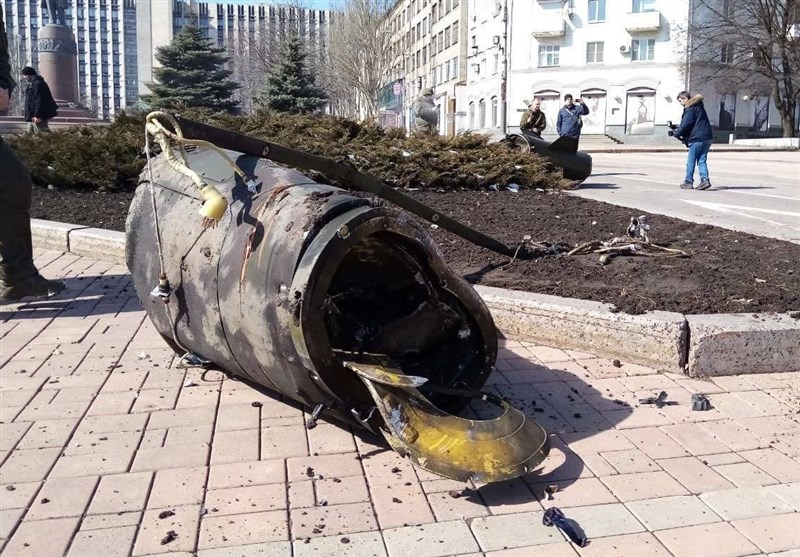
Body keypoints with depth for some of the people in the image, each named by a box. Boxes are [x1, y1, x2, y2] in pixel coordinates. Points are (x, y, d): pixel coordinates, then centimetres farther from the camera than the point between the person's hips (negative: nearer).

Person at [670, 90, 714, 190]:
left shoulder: (690, 108, -10)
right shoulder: (698, 106, 20)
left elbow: (685, 125, -15)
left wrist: (676, 133, 0)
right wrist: (677, 130, 16)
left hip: (697, 138, -9)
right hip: (707, 137, 9)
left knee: (691, 161, 1)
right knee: (702, 160, 8)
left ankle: (688, 182, 6)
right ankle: (705, 180, -4)